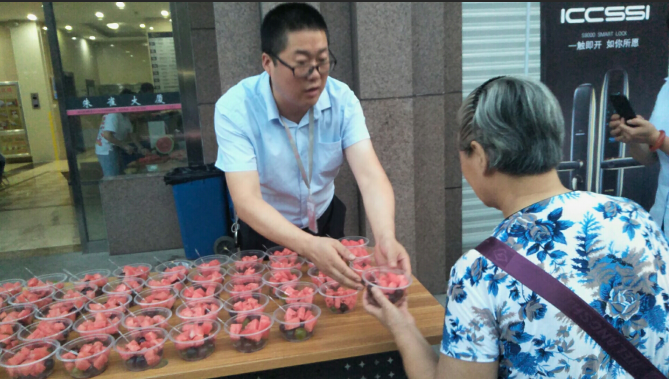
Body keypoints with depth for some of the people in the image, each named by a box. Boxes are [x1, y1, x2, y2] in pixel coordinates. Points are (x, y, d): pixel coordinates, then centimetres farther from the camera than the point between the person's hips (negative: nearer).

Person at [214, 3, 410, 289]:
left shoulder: (343, 100, -19)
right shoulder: (235, 109, -27)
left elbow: (370, 176, -28)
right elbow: (246, 200, -36)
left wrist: (386, 238, -48)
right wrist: (309, 246, -52)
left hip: (326, 221, 3)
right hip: (266, 232, -2)